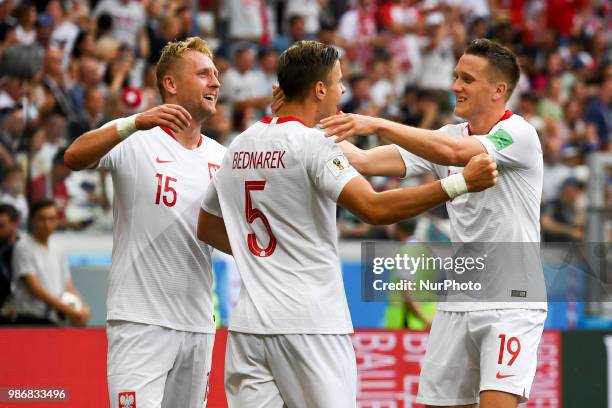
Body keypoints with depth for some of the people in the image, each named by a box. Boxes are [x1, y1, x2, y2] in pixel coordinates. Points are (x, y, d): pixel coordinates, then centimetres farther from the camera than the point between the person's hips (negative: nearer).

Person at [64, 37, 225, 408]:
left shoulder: (220, 156, 14)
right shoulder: (136, 142, -4)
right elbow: (74, 158, -21)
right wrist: (136, 123, -37)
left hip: (198, 323, 6)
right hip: (140, 321, -6)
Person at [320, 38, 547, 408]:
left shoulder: (518, 134, -12)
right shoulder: (447, 137, 8)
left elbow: (453, 153, -29)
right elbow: (367, 162, 0)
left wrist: (378, 124, -34)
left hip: (511, 302, -7)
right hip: (457, 303, 7)